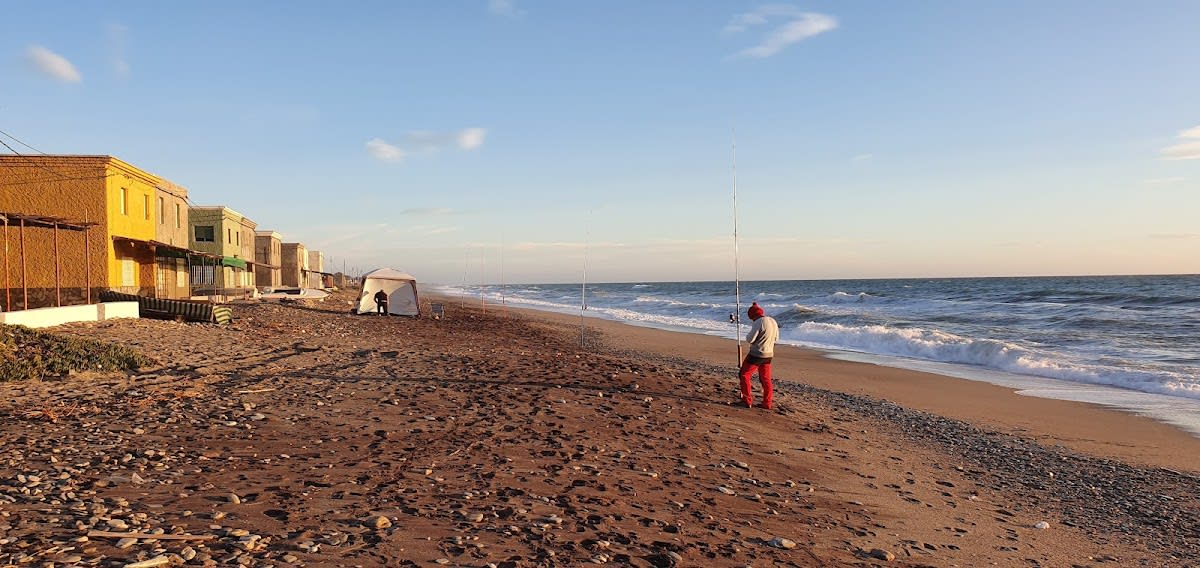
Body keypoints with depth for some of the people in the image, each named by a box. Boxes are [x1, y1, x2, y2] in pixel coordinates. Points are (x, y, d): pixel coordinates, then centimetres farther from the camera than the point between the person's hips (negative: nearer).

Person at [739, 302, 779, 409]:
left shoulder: (759, 323, -19)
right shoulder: (773, 321, 7)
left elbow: (749, 339, -18)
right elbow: (776, 338, 18)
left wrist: (748, 335, 2)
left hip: (756, 355, -7)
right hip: (768, 355, 7)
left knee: (744, 375, 8)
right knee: (766, 379, 15)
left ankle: (748, 401, 8)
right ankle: (767, 403, 17)